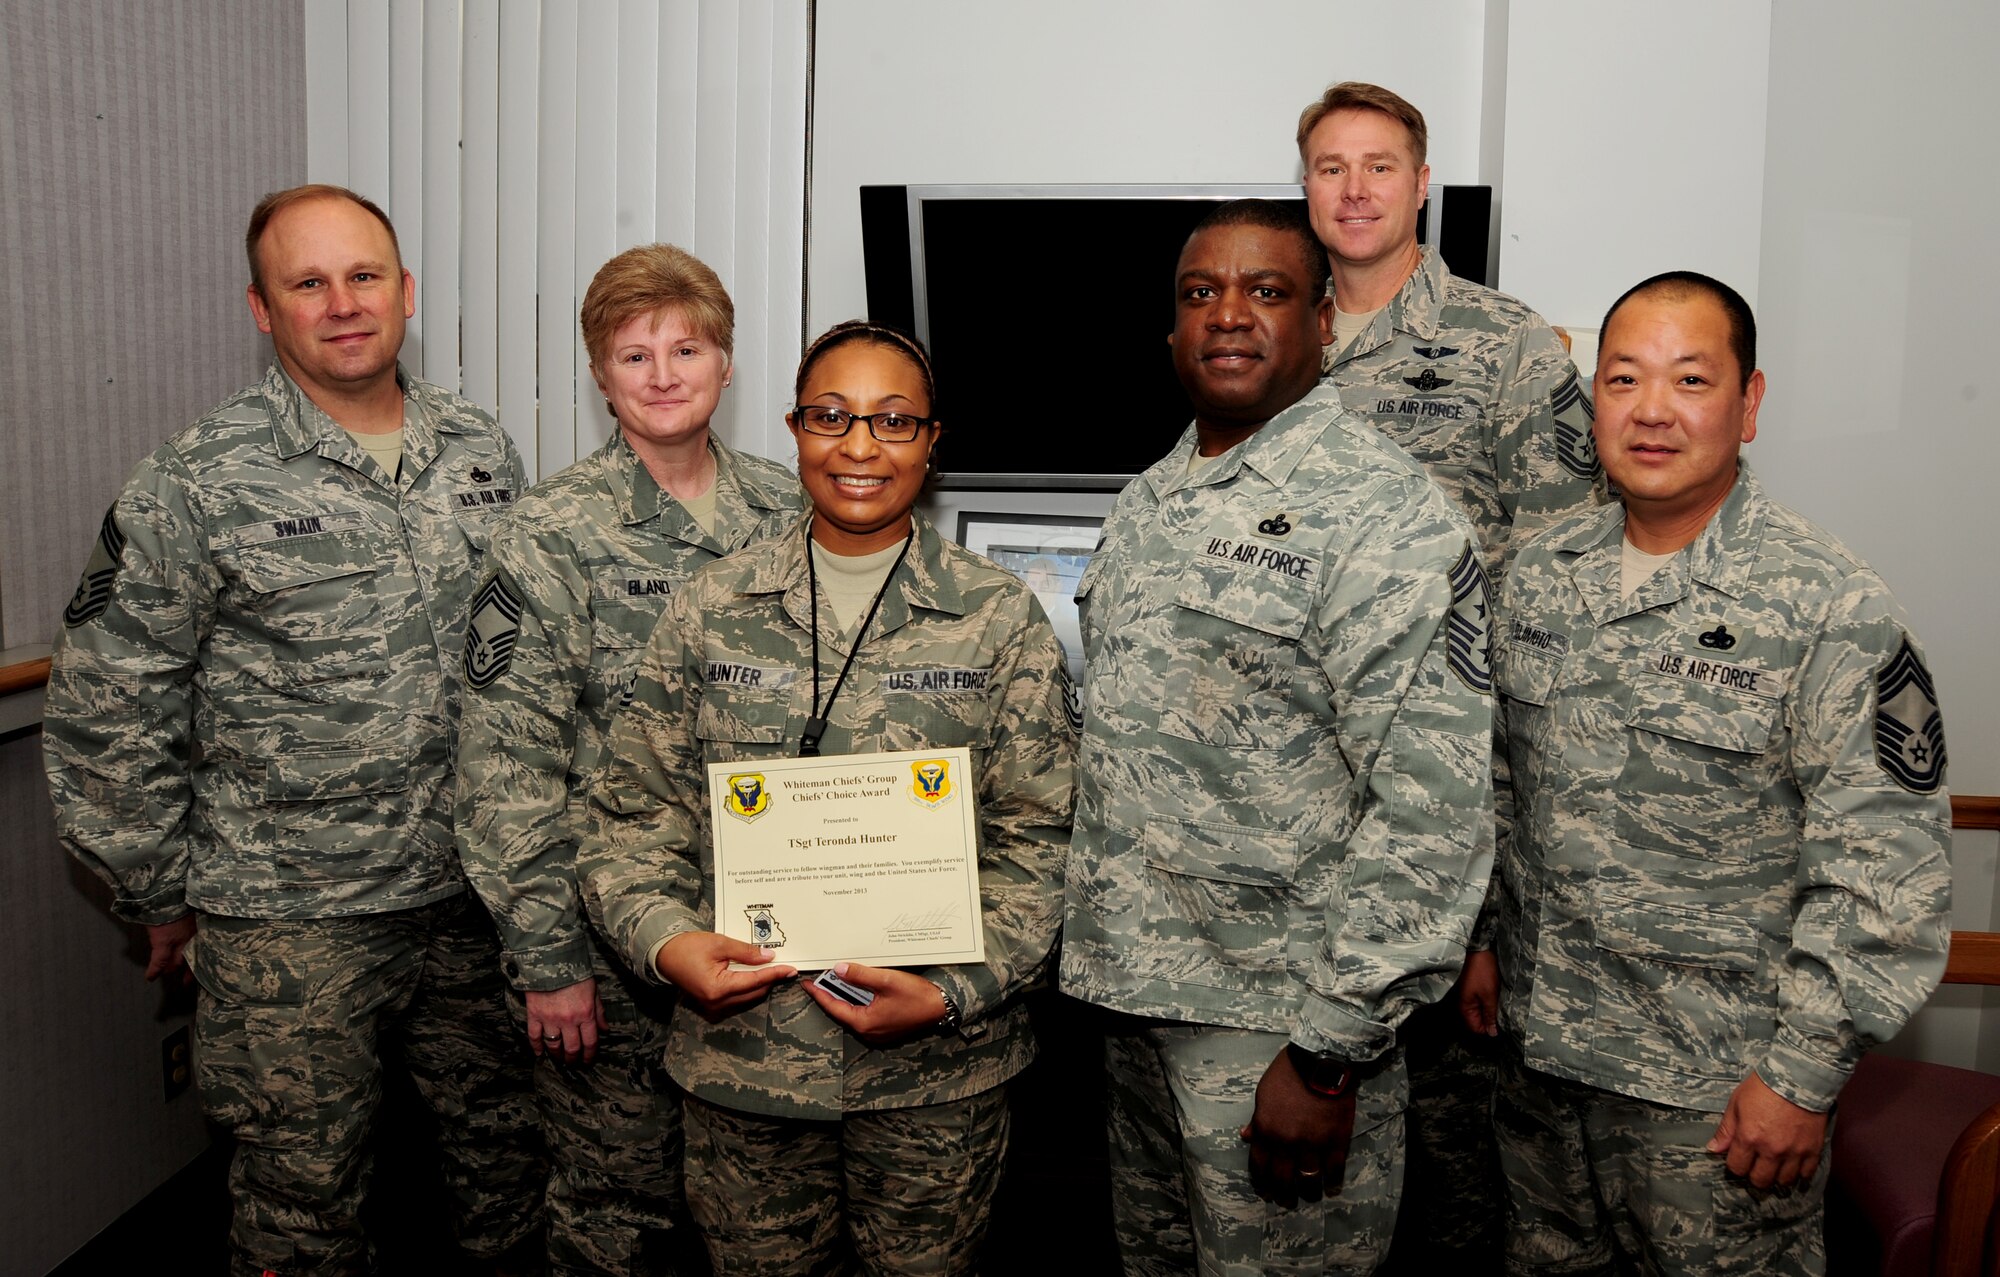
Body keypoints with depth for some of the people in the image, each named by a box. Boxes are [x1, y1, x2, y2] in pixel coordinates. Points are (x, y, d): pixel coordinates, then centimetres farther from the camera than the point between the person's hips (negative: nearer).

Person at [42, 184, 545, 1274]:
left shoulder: (481, 453, 3)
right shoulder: (197, 486, -11)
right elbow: (103, 716, -6)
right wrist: (164, 899, -1)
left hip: (477, 897, 4)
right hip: (289, 928, -4)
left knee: (505, 1148, 18)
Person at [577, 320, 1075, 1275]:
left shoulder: (1000, 617, -2)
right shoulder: (711, 610, 3)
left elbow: (1039, 836, -2)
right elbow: (634, 811, 6)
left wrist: (953, 993, -14)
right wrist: (665, 936, -12)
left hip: (937, 1069, -1)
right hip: (741, 1054, 1)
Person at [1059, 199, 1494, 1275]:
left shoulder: (1383, 512, -15)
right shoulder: (1147, 502, 10)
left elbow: (1432, 804, -20)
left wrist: (1329, 1054, -20)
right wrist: (1097, 943, 15)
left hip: (1278, 1022, -7)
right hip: (1132, 992, 7)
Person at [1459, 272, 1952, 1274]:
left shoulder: (1834, 609, -16)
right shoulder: (1541, 575, 2)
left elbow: (1884, 867, -16)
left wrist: (1803, 1074, -16)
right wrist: (1488, 939, 14)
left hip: (1717, 1078, -5)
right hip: (1540, 1041, 6)